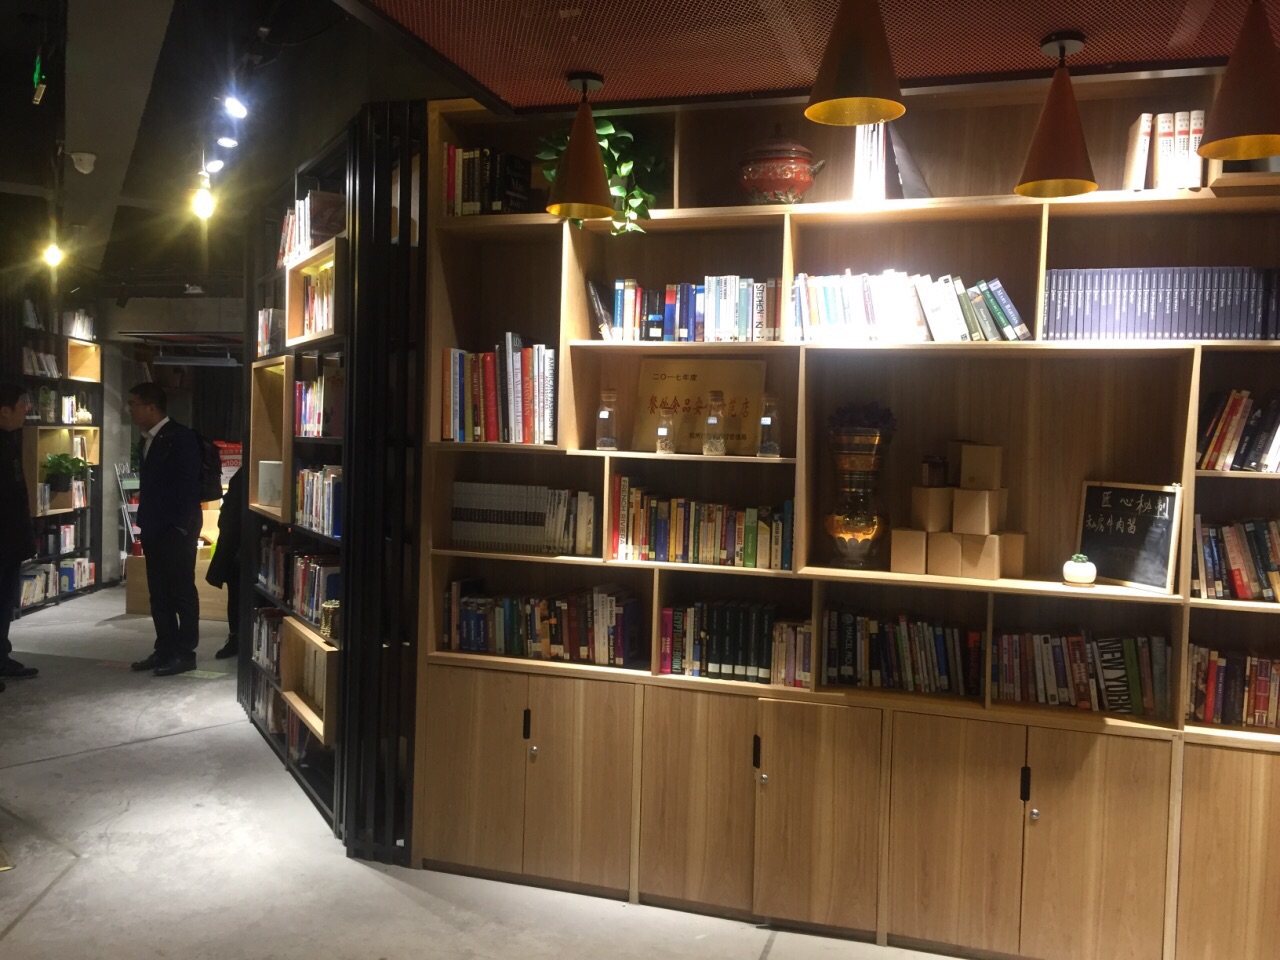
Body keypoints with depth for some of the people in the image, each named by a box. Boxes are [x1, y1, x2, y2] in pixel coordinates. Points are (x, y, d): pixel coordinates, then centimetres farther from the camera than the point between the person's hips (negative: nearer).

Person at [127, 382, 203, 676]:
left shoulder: (181, 436, -12)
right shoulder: (148, 439, 14)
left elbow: (190, 484, -15)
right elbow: (149, 484, 17)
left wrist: (181, 526, -17)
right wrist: (144, 521, 11)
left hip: (176, 529, -8)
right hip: (153, 528, 8)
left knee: (182, 591, -1)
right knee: (159, 593, 11)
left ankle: (185, 653, 5)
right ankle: (165, 649, 19)